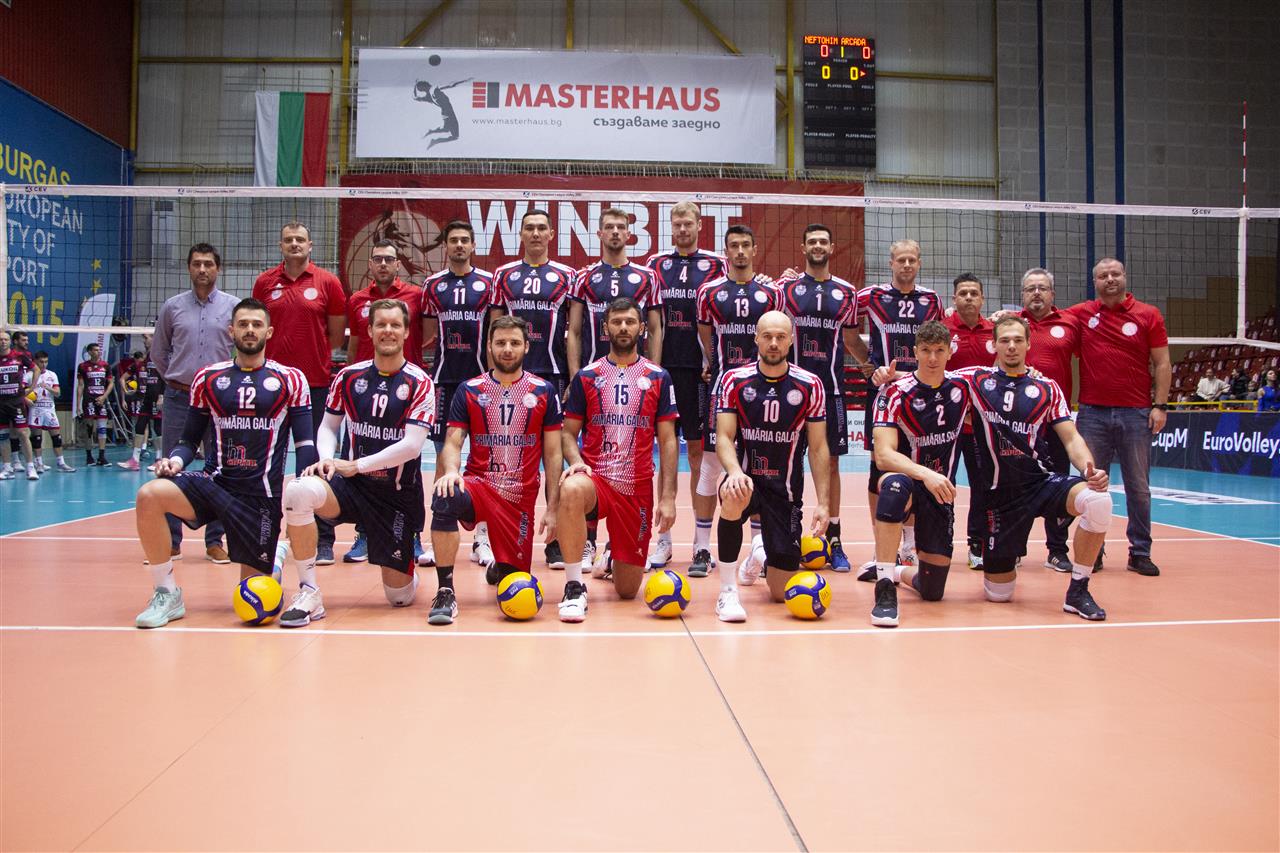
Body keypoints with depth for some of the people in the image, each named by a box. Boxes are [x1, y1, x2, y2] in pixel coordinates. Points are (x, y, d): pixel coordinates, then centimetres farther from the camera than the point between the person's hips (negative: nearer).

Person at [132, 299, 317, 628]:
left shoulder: (291, 380, 2)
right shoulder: (208, 378, 8)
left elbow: (304, 442, -1)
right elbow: (190, 439, 12)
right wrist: (176, 460, -11)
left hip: (263, 495, -2)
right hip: (216, 482, 2)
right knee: (149, 494, -28)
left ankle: (274, 557, 36)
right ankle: (167, 594, -12)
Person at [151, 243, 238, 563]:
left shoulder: (233, 306, 3)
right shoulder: (172, 306, 7)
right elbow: (158, 351, 17)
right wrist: (174, 378, 13)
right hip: (178, 398, 1)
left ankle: (215, 541, 11)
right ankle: (170, 542, 11)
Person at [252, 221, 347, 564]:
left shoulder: (328, 282, 2)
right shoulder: (264, 282, 8)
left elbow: (337, 335, 6)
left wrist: (314, 352, 0)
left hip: (317, 384, -2)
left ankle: (323, 541, 8)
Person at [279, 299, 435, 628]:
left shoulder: (419, 382, -8)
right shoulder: (349, 376, 2)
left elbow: (412, 446, -16)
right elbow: (328, 426, 11)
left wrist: (357, 465, -17)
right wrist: (327, 459, -9)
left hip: (399, 493, -2)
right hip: (351, 486, 2)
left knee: (400, 596, 1)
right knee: (299, 490, -33)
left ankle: (403, 568, 41)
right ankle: (309, 593, -20)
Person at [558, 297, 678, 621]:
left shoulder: (658, 378, 5)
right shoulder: (586, 376, 5)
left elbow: (667, 441, 4)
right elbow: (568, 432, 7)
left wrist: (668, 497, -4)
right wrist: (576, 461, -16)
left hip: (638, 488, 1)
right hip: (595, 478, -1)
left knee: (628, 590, 5)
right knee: (571, 489, -40)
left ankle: (614, 552, 42)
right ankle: (574, 586, -24)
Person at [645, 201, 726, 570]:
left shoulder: (715, 264, 6)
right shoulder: (657, 264, 11)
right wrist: (653, 364, -1)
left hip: (701, 368, -1)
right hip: (665, 368, 2)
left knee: (700, 449, 1)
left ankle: (703, 541, 9)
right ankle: (662, 539, 11)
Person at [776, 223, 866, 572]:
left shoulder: (846, 292, 10)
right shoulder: (786, 287, 5)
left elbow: (852, 340, 16)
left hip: (831, 388, 2)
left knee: (830, 463, 5)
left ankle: (833, 540, 14)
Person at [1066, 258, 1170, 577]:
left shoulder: (1149, 315, 3)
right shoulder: (1081, 314, 6)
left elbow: (1162, 364, 3)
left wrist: (1160, 405, -4)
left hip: (1136, 413, -1)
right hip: (1093, 413, 1)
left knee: (1138, 487, 6)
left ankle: (1140, 553, 15)